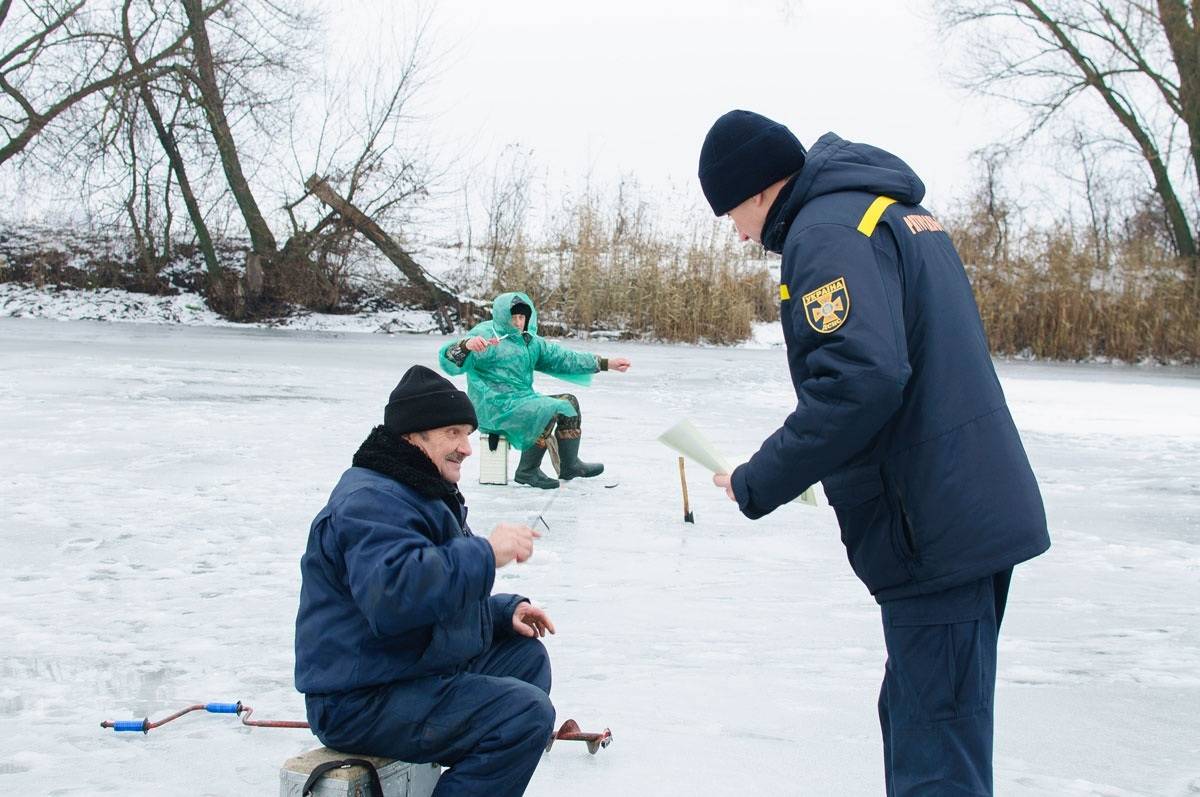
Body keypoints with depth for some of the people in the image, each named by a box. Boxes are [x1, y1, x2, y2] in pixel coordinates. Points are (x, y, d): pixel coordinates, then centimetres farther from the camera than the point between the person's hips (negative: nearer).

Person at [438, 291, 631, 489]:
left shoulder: (531, 341, 17)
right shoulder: (485, 334, -8)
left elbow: (563, 359, 19)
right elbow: (450, 363, -21)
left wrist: (607, 364, 14)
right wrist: (466, 345, -45)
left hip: (524, 400, 9)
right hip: (495, 407, -9)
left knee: (569, 401, 7)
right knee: (549, 411, -26)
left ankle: (569, 465, 13)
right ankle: (527, 471, -16)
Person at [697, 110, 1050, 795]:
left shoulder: (827, 229, -14)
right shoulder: (901, 210, 17)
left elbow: (860, 380, -28)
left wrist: (759, 484, -17)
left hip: (933, 531, -10)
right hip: (982, 508, 10)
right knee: (914, 716, 22)